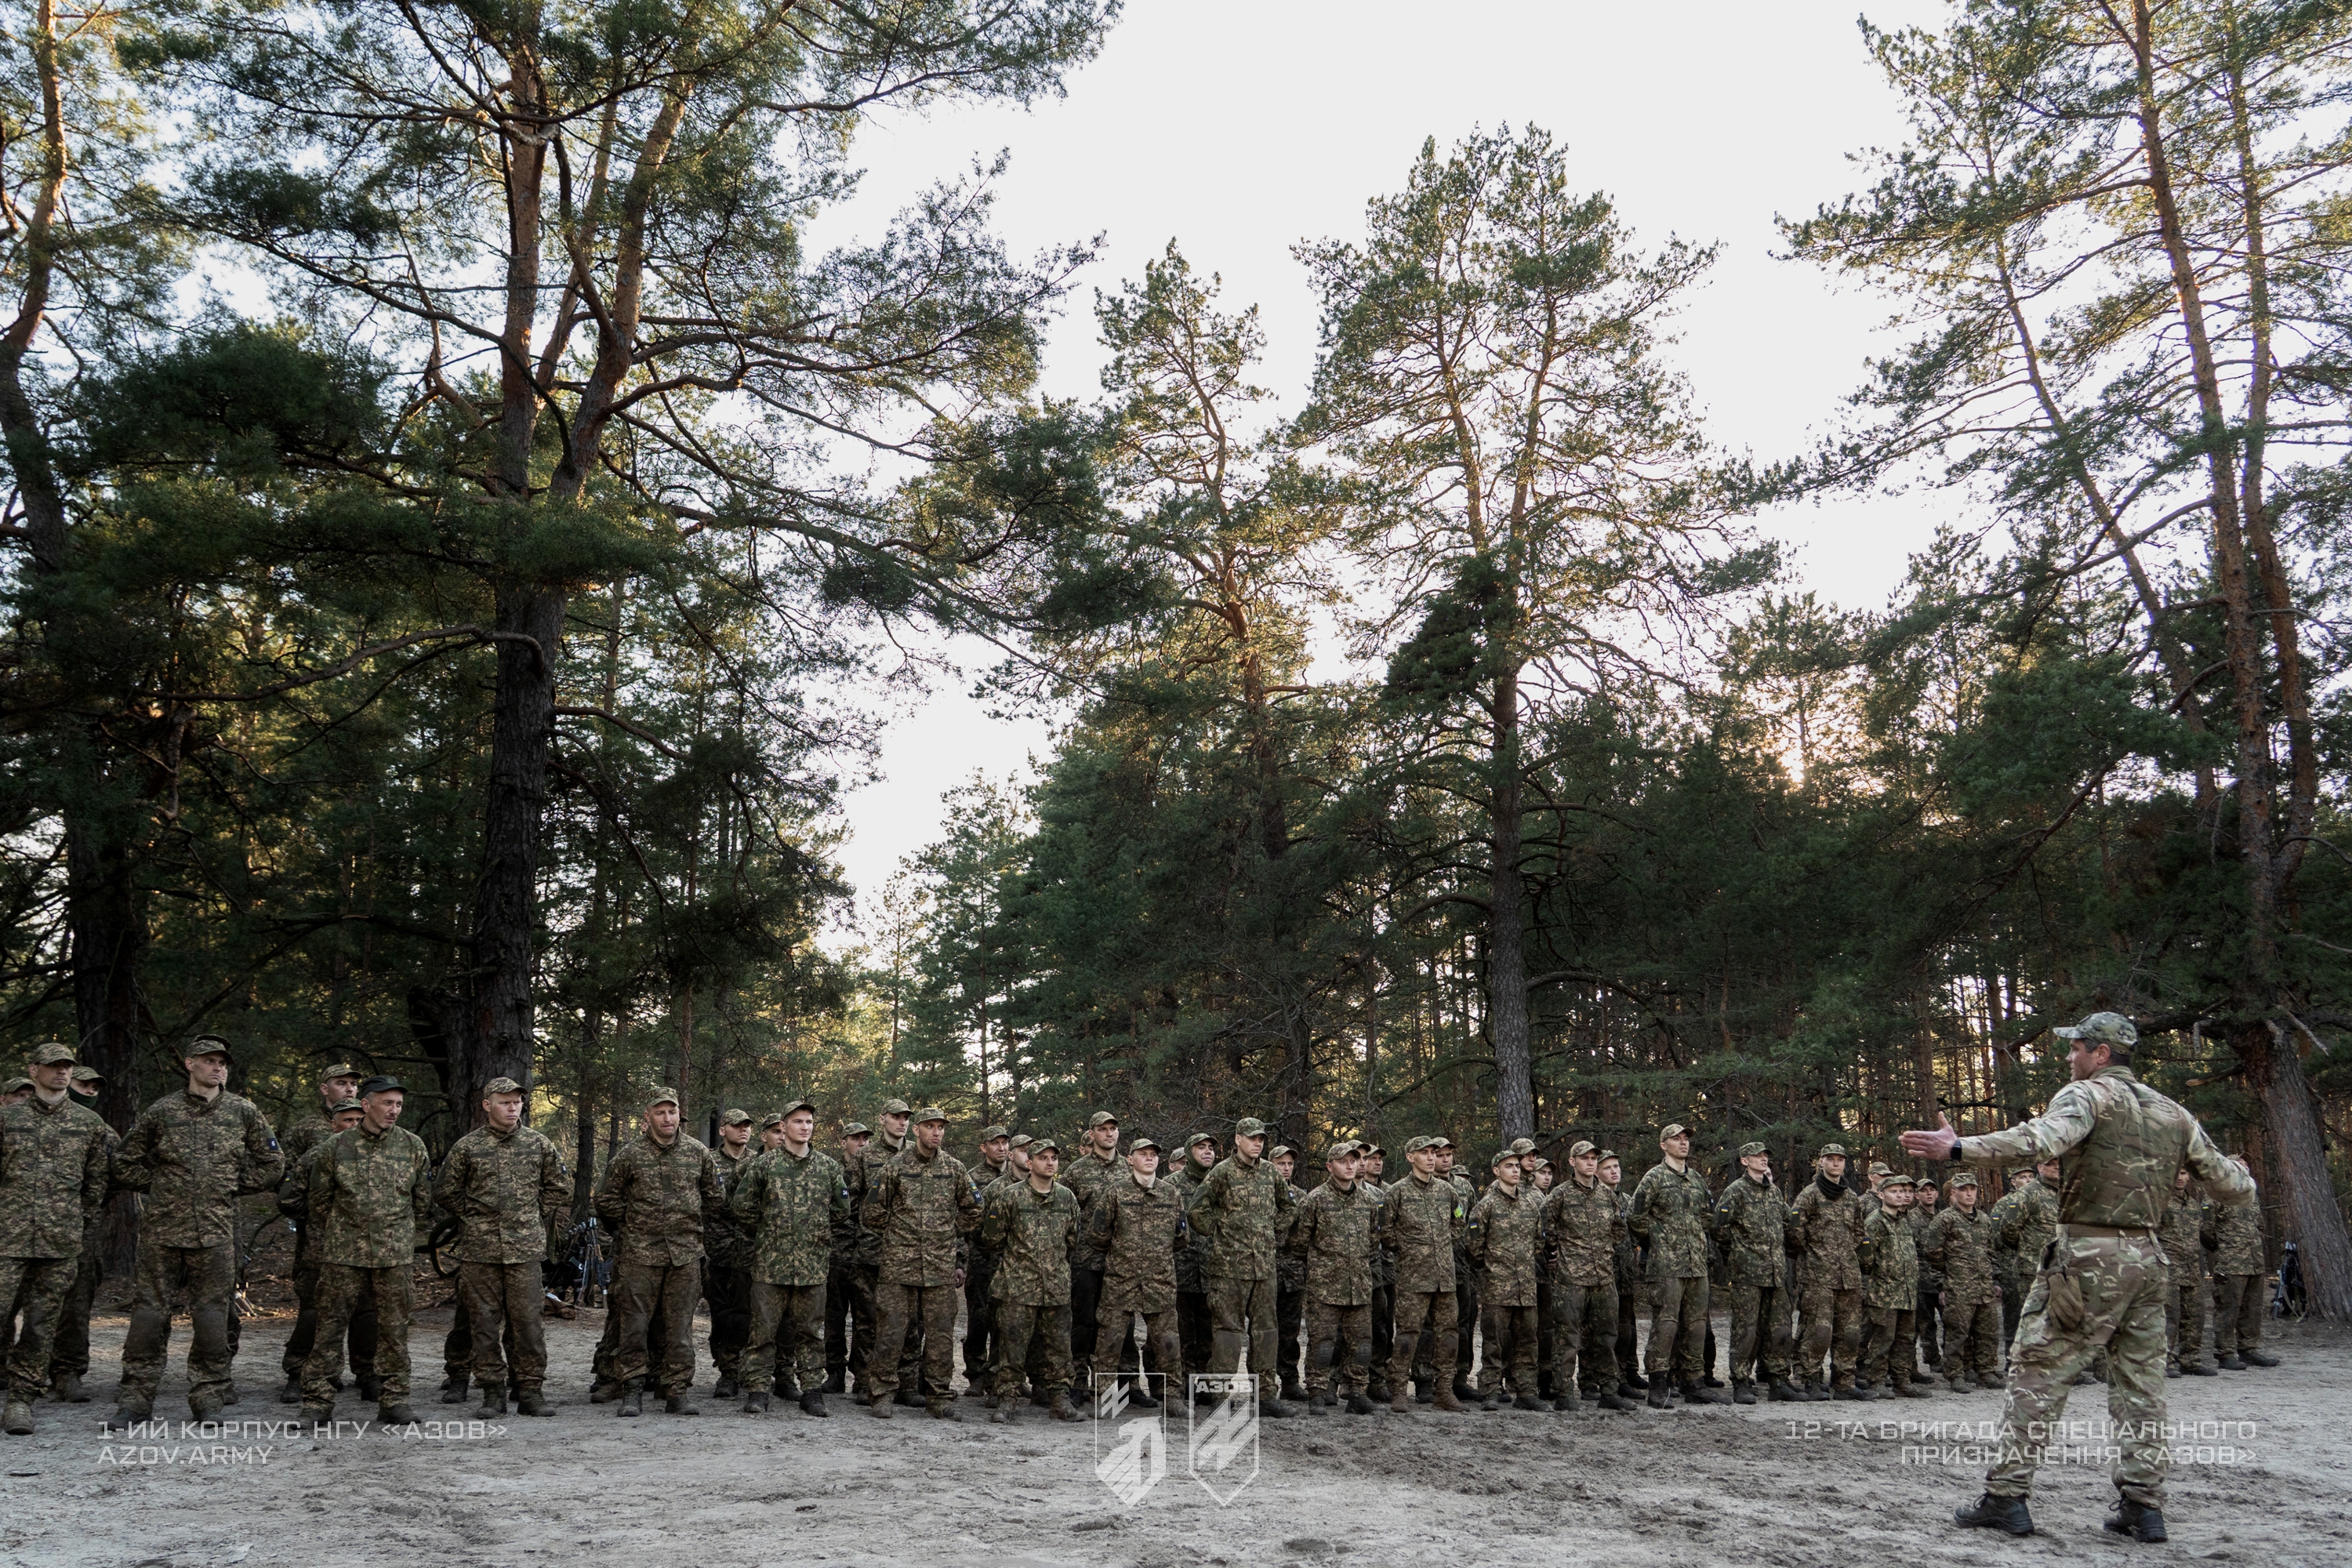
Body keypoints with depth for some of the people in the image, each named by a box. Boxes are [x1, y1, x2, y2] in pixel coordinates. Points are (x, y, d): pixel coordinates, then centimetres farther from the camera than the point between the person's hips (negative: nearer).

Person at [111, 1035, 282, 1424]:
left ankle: (208, 1398, 11)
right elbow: (125, 1165, 13)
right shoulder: (161, 1111, 5)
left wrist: (233, 1186, 8)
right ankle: (136, 1397, 12)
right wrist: (161, 1186, 5)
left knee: (212, 1316, 2)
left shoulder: (243, 1112, 7)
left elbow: (272, 1164, 14)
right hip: (162, 1229, 0)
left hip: (216, 1232, 0)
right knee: (150, 1312, 2)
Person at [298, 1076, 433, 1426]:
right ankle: (318, 1401, 9)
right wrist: (339, 1235, 11)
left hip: (396, 1256, 1)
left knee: (394, 1329, 4)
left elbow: (423, 1201, 11)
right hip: (342, 1254, -1)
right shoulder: (335, 1147, 1)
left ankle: (394, 1400, 12)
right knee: (331, 1325, 1)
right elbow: (319, 1201, 10)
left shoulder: (413, 1146, 4)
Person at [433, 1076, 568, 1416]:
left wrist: (536, 1218, 9)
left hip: (526, 1248, 0)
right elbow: (445, 1193, 12)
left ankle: (531, 1391, 6)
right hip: (478, 1250, 0)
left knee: (529, 1321, -1)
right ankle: (493, 1392, 12)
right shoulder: (467, 1147, 4)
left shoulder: (539, 1143, 7)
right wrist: (474, 1219, 8)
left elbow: (560, 1187, 15)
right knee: (484, 1322, 3)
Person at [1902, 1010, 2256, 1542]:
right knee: (2141, 1383, 12)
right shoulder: (2173, 1114, 14)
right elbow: (2235, 1188, 18)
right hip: (2148, 1259, 7)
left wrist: (1958, 1149, -36)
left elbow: (2045, 1137, -29)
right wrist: (2236, 1170, 43)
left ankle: (2007, 1496, -2)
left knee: (2037, 1372, -2)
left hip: (2088, 1257, -7)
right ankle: (2143, 1506, 13)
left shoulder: (2089, 1094, -7)